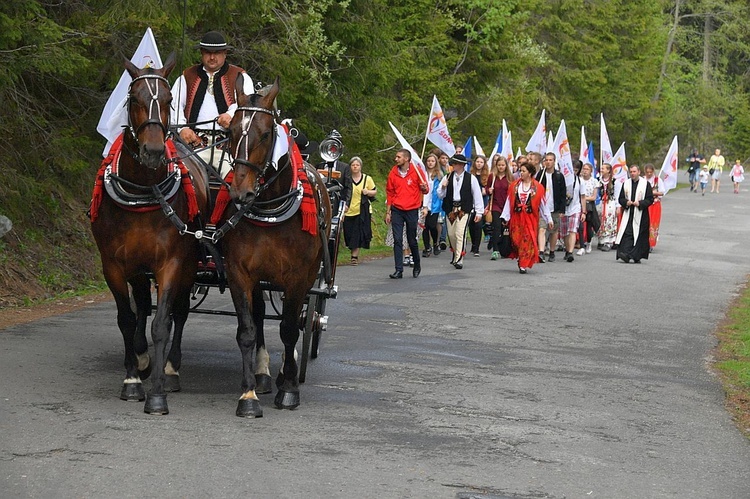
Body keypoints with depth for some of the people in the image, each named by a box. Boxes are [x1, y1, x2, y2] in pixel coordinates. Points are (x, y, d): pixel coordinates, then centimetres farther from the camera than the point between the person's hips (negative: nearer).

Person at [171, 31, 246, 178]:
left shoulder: (239, 77, 16)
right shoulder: (187, 77, 23)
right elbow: (174, 105, 14)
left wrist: (232, 115, -23)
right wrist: (182, 128, -6)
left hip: (227, 142, -1)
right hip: (194, 141, 2)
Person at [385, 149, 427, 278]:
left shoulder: (416, 171, -3)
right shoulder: (393, 173, 4)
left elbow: (425, 190, 4)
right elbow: (389, 193, 12)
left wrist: (424, 188, -21)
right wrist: (388, 212, 10)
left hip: (412, 210, -2)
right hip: (397, 211, 2)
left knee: (412, 241, 6)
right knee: (397, 240, -5)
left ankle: (417, 266, 28)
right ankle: (399, 270, -4)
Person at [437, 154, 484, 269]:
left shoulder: (471, 178, -1)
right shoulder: (447, 177, 7)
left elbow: (477, 195, 4)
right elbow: (440, 195, 11)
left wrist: (479, 212, 5)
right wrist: (443, 187, -11)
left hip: (464, 210, -4)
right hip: (450, 209, 4)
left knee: (460, 234, -15)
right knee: (451, 234, 8)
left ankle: (459, 260, -14)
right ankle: (456, 254, 32)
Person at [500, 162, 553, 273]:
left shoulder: (538, 187, 0)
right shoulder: (514, 185, 6)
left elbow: (544, 204, 3)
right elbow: (509, 201, 7)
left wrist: (548, 219, 3)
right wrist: (505, 217, 3)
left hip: (531, 218, -2)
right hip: (516, 217, 2)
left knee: (528, 241, -5)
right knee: (516, 240, -2)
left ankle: (524, 265, -1)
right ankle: (522, 261, 16)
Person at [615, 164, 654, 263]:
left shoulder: (645, 184, 0)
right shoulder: (626, 183, 10)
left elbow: (650, 199, -1)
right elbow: (621, 198, 12)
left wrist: (640, 203, -16)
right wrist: (626, 202, -9)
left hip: (640, 214, -2)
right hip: (628, 213, 2)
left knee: (639, 235, -2)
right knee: (627, 233, -9)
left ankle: (637, 256, 0)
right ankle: (626, 254, -14)